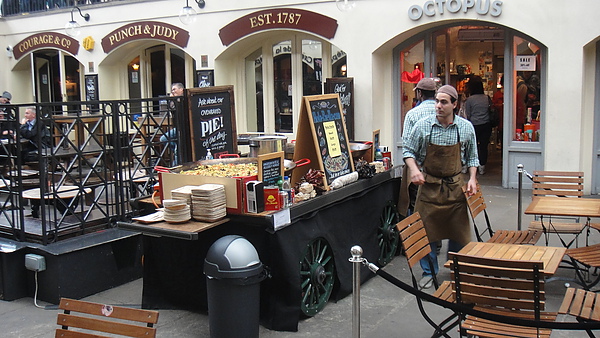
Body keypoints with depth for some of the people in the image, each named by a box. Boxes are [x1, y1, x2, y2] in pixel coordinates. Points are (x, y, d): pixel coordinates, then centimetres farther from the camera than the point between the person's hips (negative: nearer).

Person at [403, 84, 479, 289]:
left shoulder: (466, 128, -2)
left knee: (458, 230, 7)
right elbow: (408, 150, 2)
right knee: (427, 230, 3)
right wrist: (414, 169, -15)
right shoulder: (423, 125, -7)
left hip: (455, 186, 1)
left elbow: (472, 157, 9)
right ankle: (429, 272, 20)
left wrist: (472, 178, -4)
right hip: (429, 185, -1)